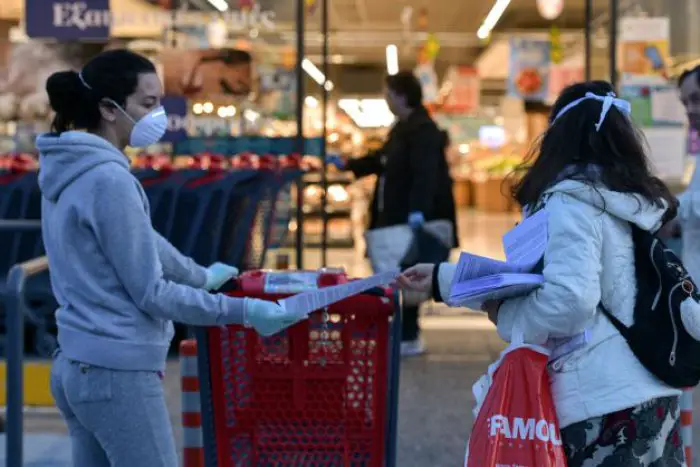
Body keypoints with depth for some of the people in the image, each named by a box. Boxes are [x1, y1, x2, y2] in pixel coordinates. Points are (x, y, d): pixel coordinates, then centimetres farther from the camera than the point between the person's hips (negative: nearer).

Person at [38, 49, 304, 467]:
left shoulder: (73, 172, 9)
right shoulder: (108, 180, -19)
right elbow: (151, 294, -17)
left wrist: (200, 275, 36)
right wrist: (244, 311, -12)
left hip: (76, 366, 9)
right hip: (119, 373, -9)